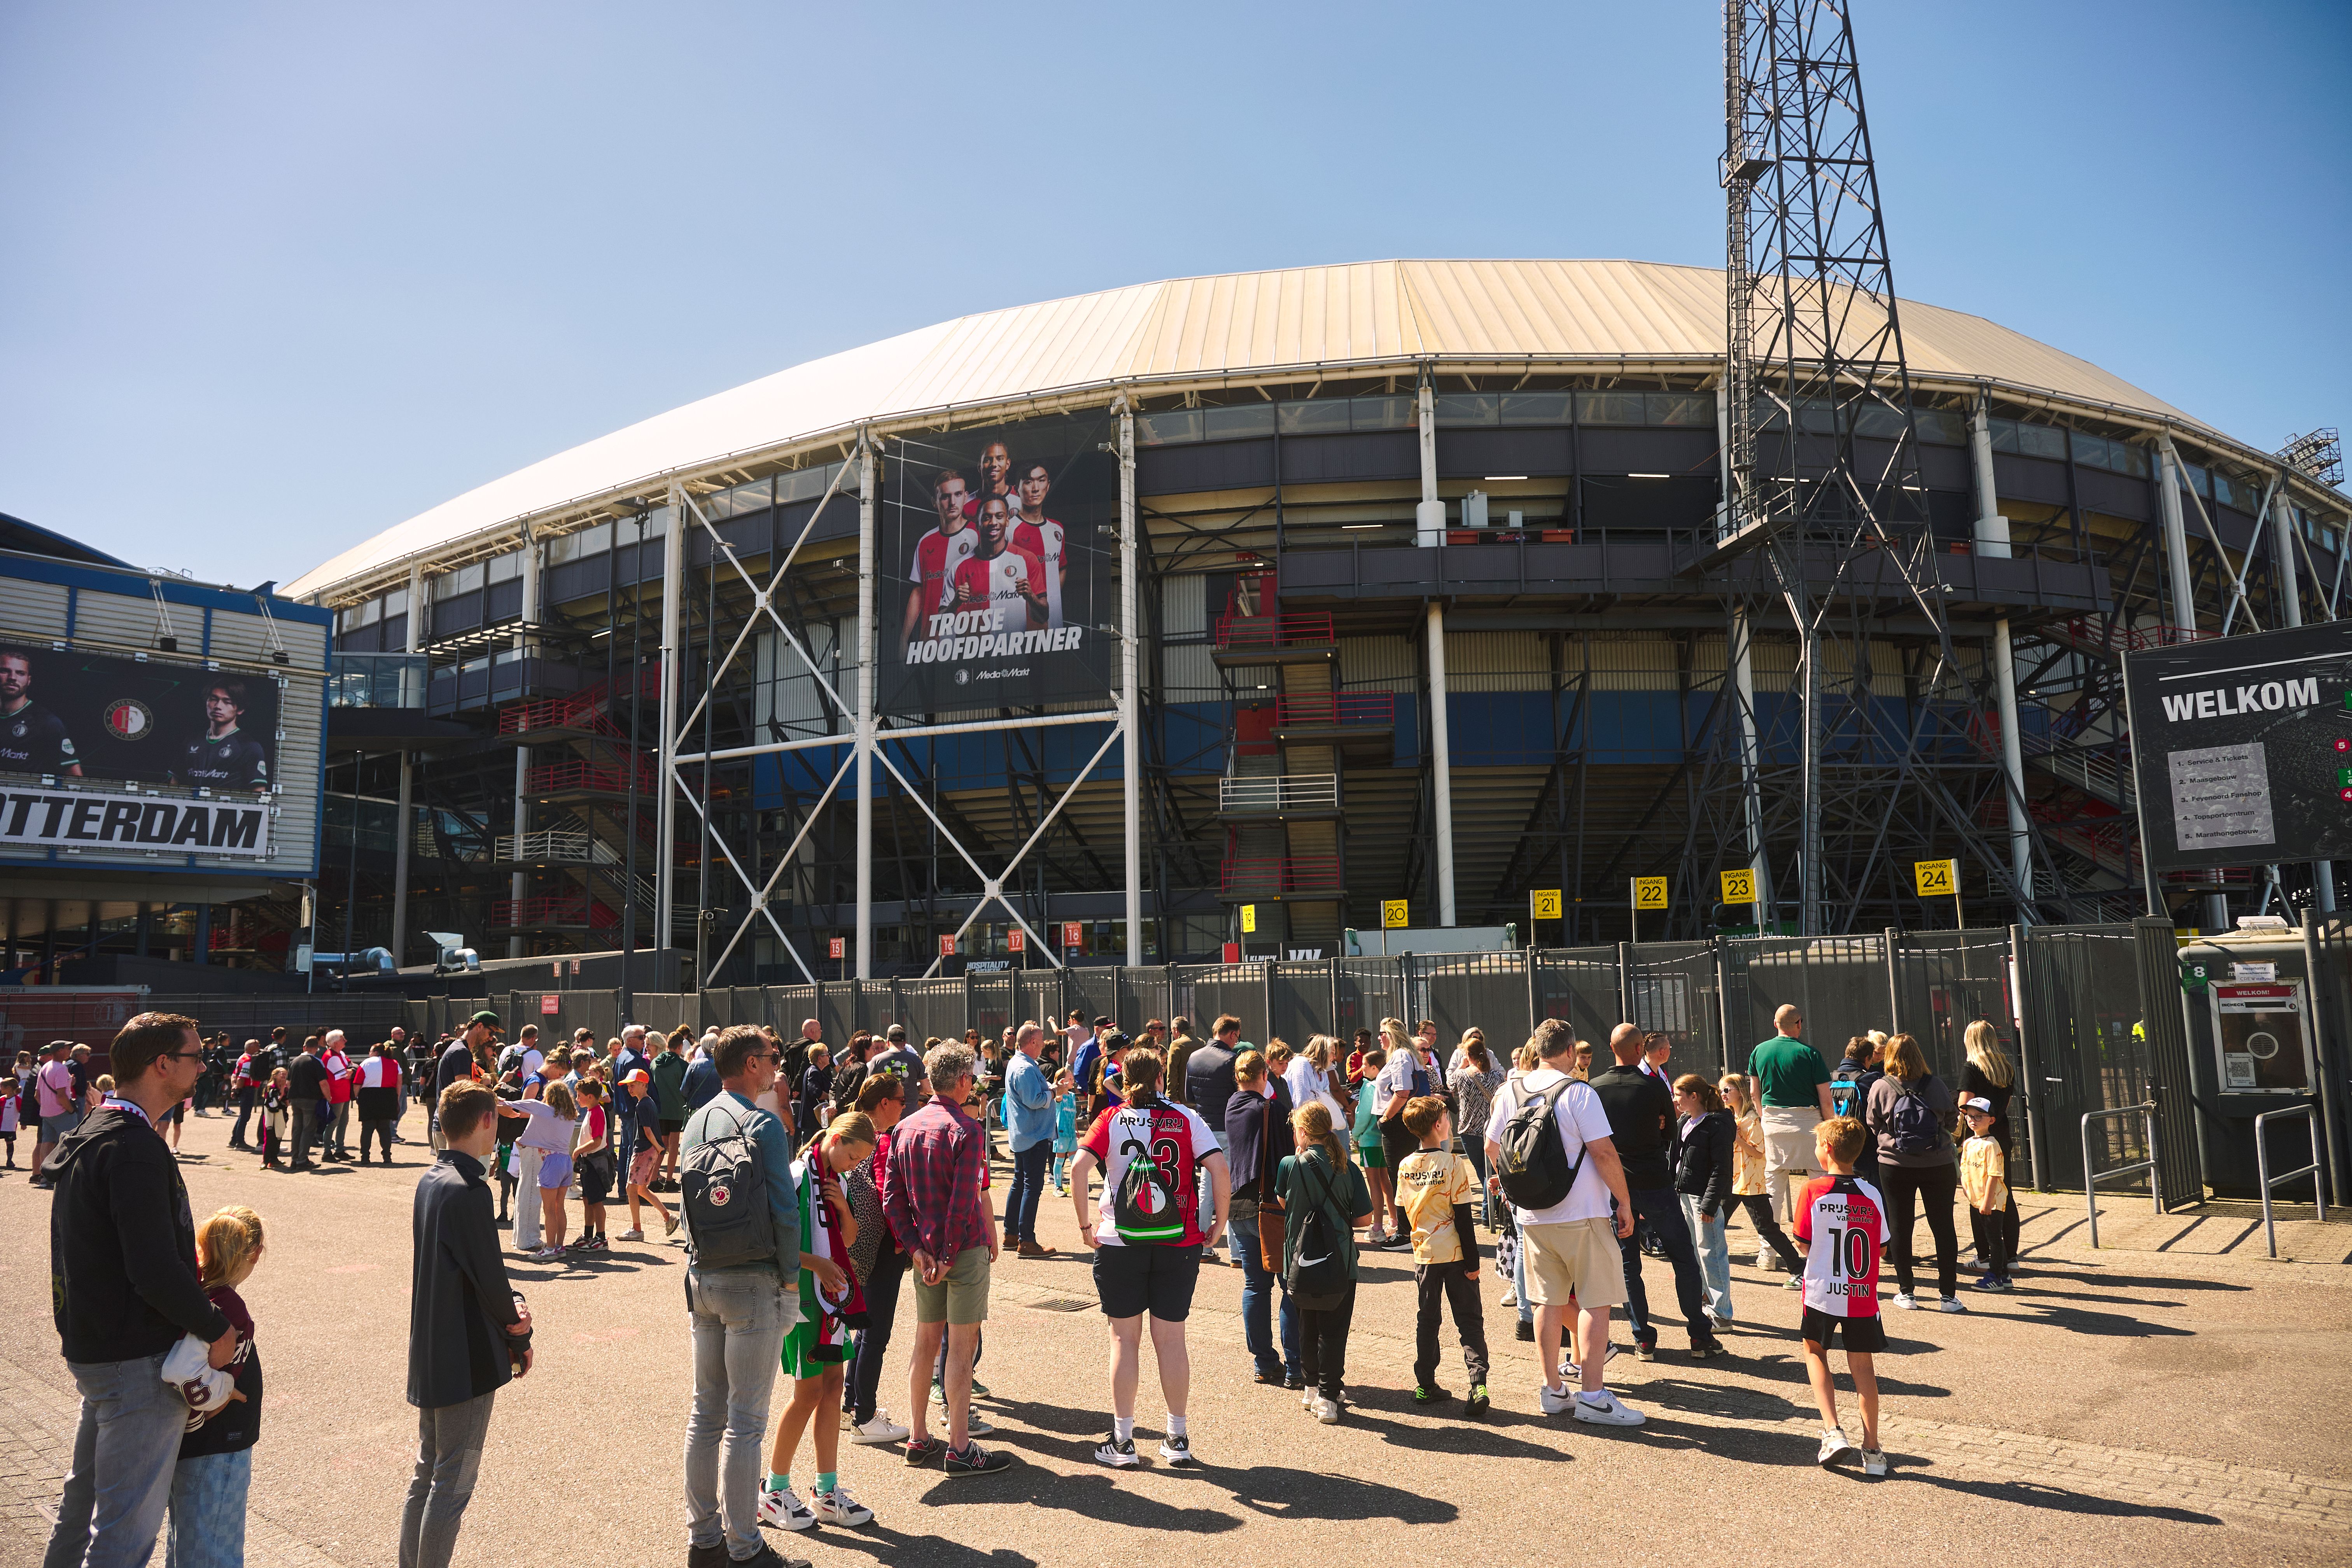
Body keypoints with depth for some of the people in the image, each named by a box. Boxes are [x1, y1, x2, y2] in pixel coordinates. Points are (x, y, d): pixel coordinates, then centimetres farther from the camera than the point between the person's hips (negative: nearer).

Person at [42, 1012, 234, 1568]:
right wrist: (217, 1328, -14)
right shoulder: (135, 1148, -22)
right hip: (139, 1360, -10)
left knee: (84, 1501, 25)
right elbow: (155, 1271, -27)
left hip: (89, 1349, 10)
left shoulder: (87, 1136, 11)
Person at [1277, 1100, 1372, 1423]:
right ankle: (1329, 1398, 3)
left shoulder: (1290, 1165, -9)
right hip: (1340, 1263, -1)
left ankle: (1312, 1387, 30)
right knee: (1333, 1331, 6)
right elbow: (1365, 1217, -3)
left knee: (1308, 1326, 19)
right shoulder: (1348, 1170, -7)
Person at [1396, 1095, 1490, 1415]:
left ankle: (1424, 1386, 16)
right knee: (1469, 1320, 4)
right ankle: (1478, 1384, -7)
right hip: (1455, 1253, -4)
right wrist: (1472, 1261, -7)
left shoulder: (1405, 1167, 0)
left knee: (1425, 1320, 13)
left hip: (1424, 1254, 4)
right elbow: (1463, 1217, -12)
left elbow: (1404, 1214, 8)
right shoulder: (1453, 1163, -14)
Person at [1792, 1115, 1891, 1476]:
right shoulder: (1873, 1195, -3)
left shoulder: (1813, 1191, -12)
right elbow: (1882, 1249, 5)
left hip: (1822, 1292, -2)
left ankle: (1833, 1432, 5)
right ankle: (1872, 1450, 16)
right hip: (1863, 1297, 2)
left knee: (1815, 1351, 18)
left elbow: (1803, 1245, -7)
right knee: (1863, 1366, 13)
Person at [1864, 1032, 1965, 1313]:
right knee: (1944, 1227, 9)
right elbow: (1950, 1118, 8)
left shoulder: (1880, 1088, -7)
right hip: (1938, 1165, 1)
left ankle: (1906, 1292, 14)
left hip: (1895, 1166, -1)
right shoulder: (1935, 1084, -4)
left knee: (1900, 1228, 9)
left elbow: (1874, 1128, 1)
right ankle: (1949, 1295, 11)